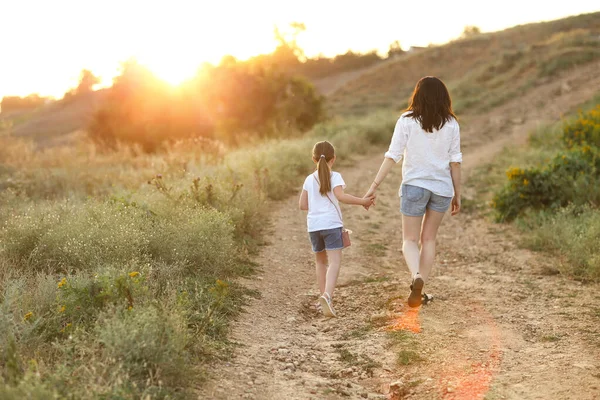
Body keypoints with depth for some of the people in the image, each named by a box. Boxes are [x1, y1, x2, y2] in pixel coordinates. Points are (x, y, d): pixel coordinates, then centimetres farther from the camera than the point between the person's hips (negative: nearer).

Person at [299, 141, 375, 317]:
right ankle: (327, 295, -30)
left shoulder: (309, 179, 11)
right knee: (334, 261, -9)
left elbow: (302, 205, 12)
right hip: (331, 223, -5)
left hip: (313, 225, 5)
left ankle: (325, 297, 21)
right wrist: (362, 201, -12)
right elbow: (340, 196, -18)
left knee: (321, 261, 19)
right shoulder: (334, 176, -2)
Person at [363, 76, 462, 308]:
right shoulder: (451, 124, 0)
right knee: (429, 239, 16)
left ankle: (417, 277, -21)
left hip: (414, 185, -2)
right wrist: (457, 194, 9)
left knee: (410, 240, 7)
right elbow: (455, 161, 1)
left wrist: (374, 186, -6)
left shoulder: (407, 121, -6)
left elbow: (392, 156, -10)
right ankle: (419, 290, 18)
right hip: (442, 187, 2)